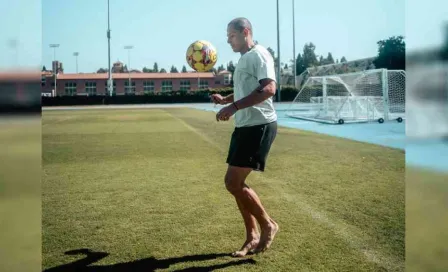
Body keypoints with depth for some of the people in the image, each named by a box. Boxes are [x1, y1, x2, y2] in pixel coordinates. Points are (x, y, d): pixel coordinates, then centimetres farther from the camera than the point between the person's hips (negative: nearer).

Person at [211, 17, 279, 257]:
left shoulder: (259, 54, -10)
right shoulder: (244, 59, 19)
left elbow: (268, 89, -25)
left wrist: (234, 107, -29)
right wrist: (225, 100, 15)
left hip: (259, 126, -10)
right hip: (245, 126, 10)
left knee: (233, 183, -11)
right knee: (235, 183, 9)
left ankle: (268, 225, 9)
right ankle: (252, 237, 21)